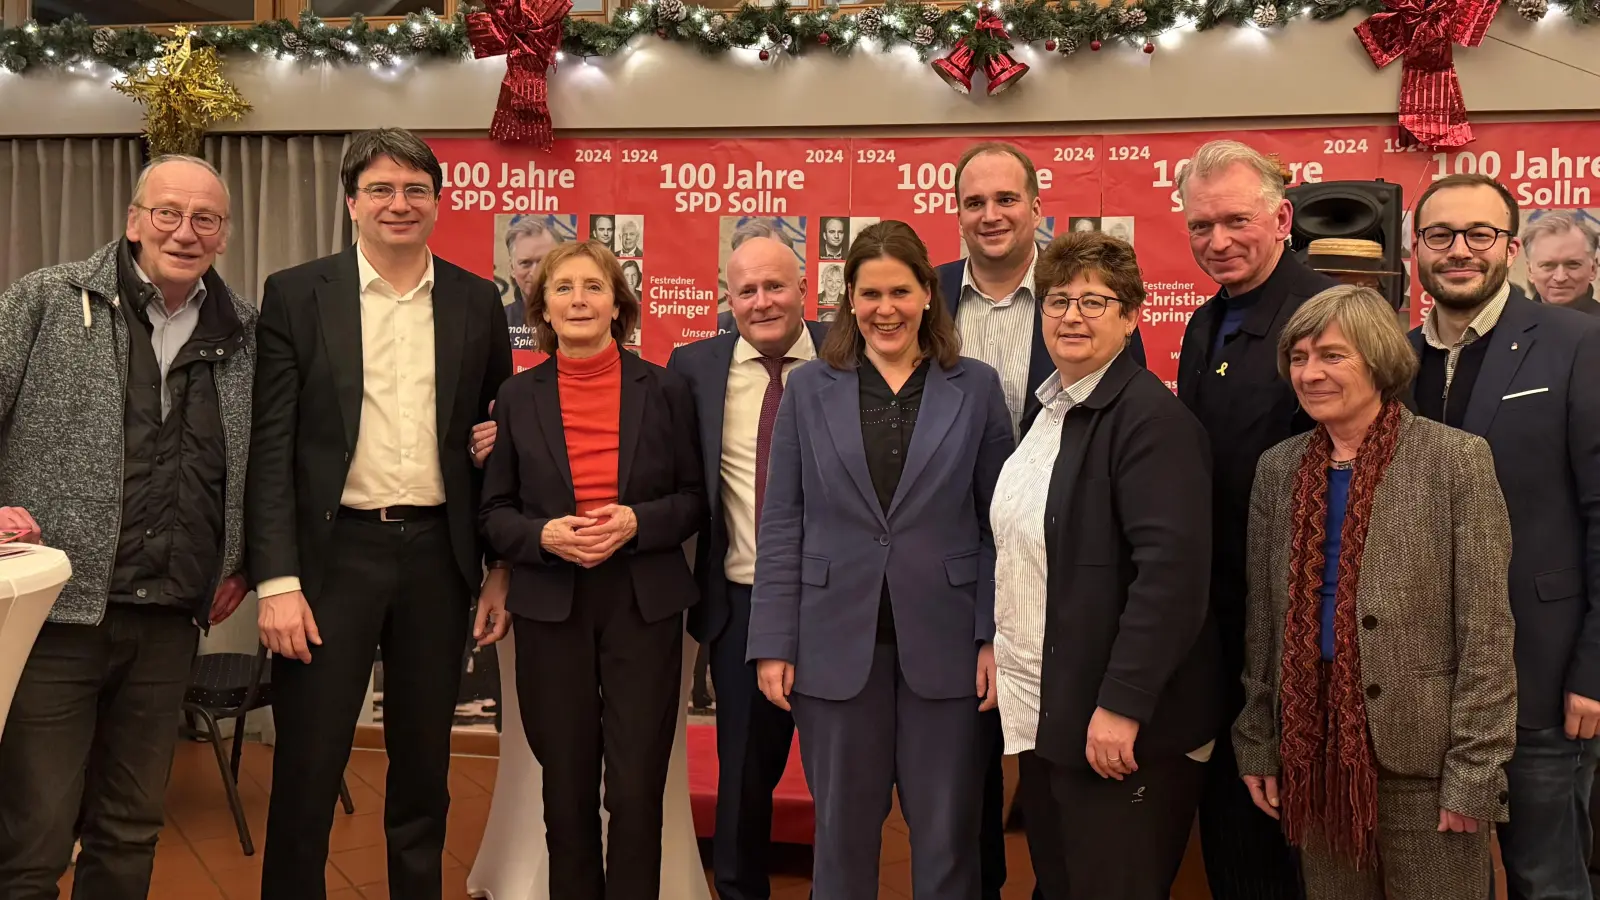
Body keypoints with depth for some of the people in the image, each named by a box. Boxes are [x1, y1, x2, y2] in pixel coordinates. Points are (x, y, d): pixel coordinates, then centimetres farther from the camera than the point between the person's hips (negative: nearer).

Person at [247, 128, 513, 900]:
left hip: (438, 556, 2)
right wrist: (277, 580, -11)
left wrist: (502, 569, 8)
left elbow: (500, 436, 12)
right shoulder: (296, 294, 0)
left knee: (424, 765, 13)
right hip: (332, 553, -2)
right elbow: (270, 446, -4)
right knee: (306, 769, 3)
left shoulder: (476, 302, 7)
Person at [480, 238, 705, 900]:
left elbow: (695, 497, 5)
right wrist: (544, 535, -13)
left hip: (643, 603, -1)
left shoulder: (664, 390, 2)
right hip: (550, 605, 1)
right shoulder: (518, 397, 4)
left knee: (637, 790, -2)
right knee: (567, 790, 8)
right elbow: (495, 512, 6)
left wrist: (637, 521, -14)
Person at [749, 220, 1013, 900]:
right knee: (843, 830, 10)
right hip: (838, 642, 1)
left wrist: (996, 638, -4)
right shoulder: (810, 389, 5)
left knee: (947, 834, 7)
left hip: (942, 643, 0)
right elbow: (781, 524, 3)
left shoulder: (976, 389, 3)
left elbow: (999, 524, 3)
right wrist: (773, 643, -2)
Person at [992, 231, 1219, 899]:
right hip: (1040, 717, 8)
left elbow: (1172, 568, -22)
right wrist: (999, 658, 13)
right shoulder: (1048, 410, 12)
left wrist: (1121, 704, -24)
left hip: (1118, 726, -8)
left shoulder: (1150, 415, -14)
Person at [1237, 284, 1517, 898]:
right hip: (1313, 749, 4)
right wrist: (1257, 744, 7)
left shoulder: (1456, 460, -7)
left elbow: (1486, 633, -9)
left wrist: (1474, 771, -12)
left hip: (1421, 755, -4)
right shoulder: (1278, 468, 7)